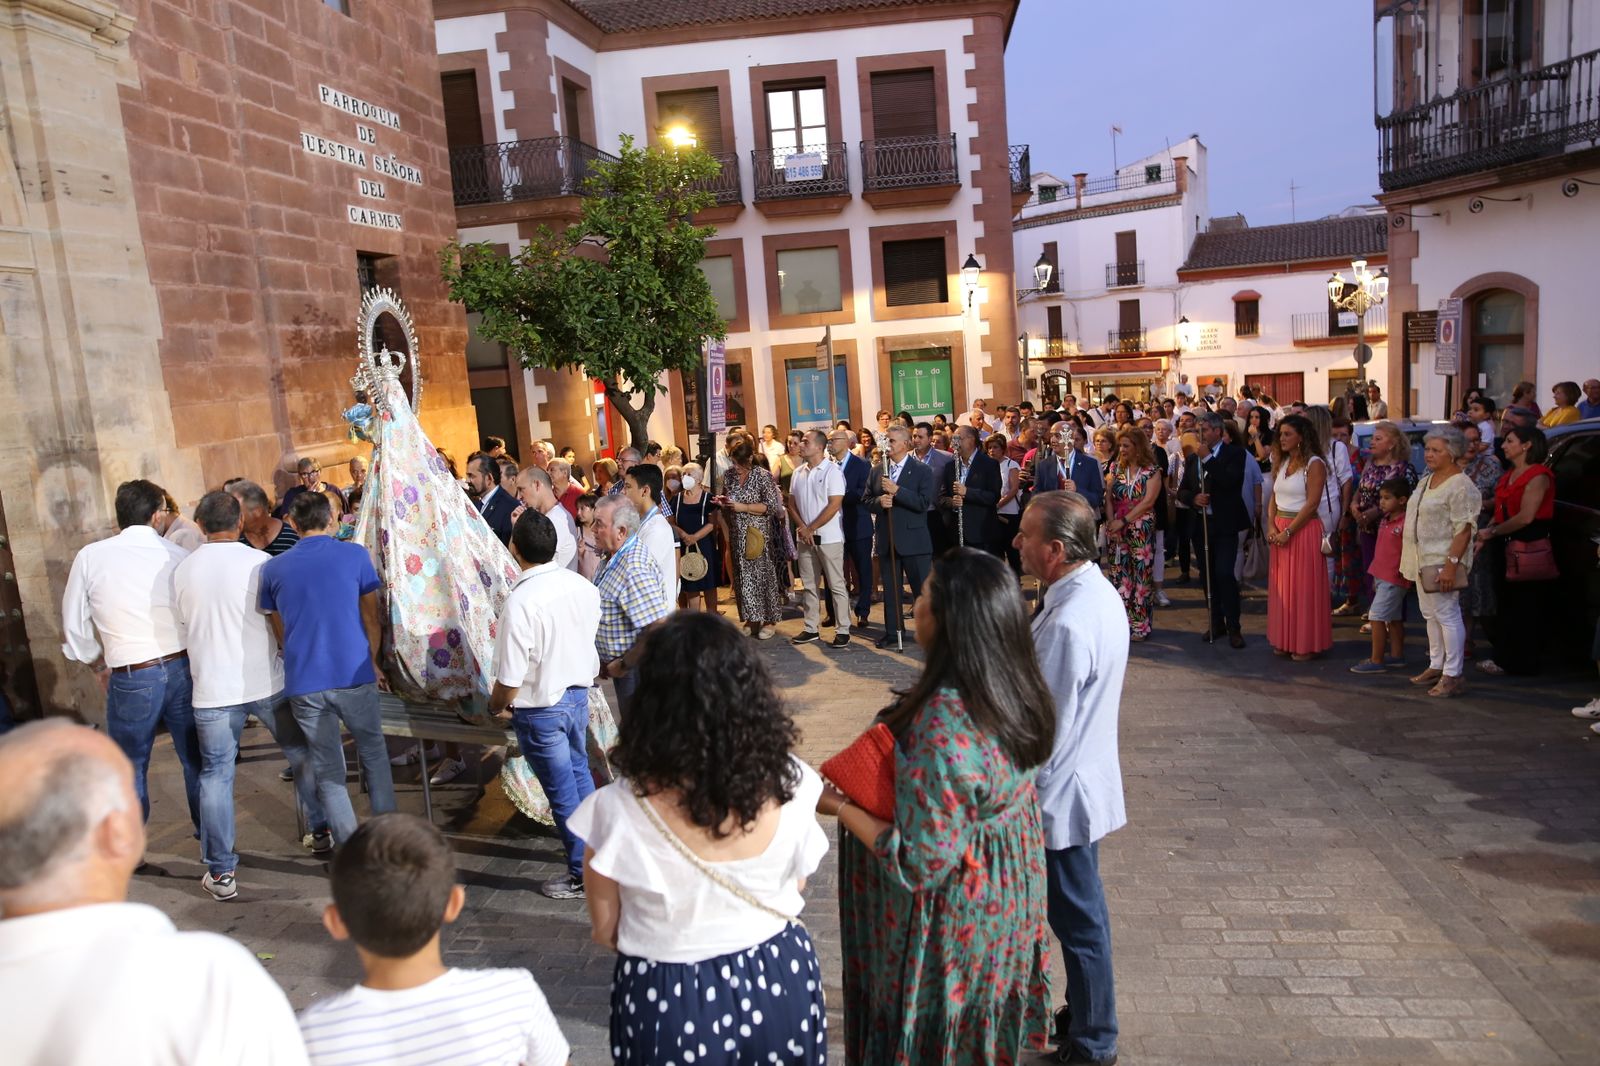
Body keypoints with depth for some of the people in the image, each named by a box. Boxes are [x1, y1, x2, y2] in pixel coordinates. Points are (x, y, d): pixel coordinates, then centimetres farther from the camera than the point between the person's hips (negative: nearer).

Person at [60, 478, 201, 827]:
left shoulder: (90, 557, -4)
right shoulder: (179, 556, -4)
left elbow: (74, 629, 3)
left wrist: (100, 666, 18)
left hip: (131, 680, -1)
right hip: (184, 670, 2)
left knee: (130, 772, 13)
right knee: (197, 762, 17)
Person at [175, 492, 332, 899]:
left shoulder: (183, 571, 0)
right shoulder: (259, 562, -7)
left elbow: (185, 624, 13)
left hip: (212, 691, 1)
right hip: (266, 683, -1)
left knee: (216, 776, 8)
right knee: (302, 755, 17)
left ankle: (221, 872, 12)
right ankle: (322, 832, 29)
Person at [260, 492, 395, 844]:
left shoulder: (273, 568, 8)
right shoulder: (355, 555, -1)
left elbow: (280, 631, 18)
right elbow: (371, 619, 4)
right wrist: (373, 662, 18)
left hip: (302, 681, 2)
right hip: (354, 675, -2)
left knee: (327, 768, 10)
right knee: (373, 752, 17)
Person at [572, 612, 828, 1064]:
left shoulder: (617, 812, -26)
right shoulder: (790, 785, -19)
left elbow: (606, 933, -9)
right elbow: (795, 891, -1)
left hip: (670, 1000, -2)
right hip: (780, 981, 2)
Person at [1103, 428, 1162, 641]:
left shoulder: (1152, 471, -2)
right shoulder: (1116, 467, 10)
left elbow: (1148, 501, -11)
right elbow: (1108, 497, 5)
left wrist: (1124, 521, -15)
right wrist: (1111, 522, -7)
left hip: (1142, 530, -4)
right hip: (1116, 529, 4)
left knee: (1141, 576, -2)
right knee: (1119, 575, 5)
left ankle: (1140, 625, 5)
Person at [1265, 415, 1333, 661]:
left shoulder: (1314, 464, -9)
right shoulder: (1282, 462, 13)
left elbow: (1311, 504, -15)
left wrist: (1288, 532, -17)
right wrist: (1271, 526, -4)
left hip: (1304, 529, -7)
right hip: (1280, 531, 7)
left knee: (1303, 587, -1)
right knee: (1281, 587, 10)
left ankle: (1307, 644, 7)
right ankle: (1284, 640, 19)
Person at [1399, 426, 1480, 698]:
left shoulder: (1461, 486, -15)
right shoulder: (1427, 480, 14)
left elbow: (1464, 530, -20)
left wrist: (1451, 565, -25)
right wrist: (1409, 559, 20)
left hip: (1442, 562, -9)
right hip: (1422, 560, 10)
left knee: (1447, 616, -5)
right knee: (1431, 614, 16)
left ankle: (1452, 676, 0)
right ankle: (1436, 666, 26)